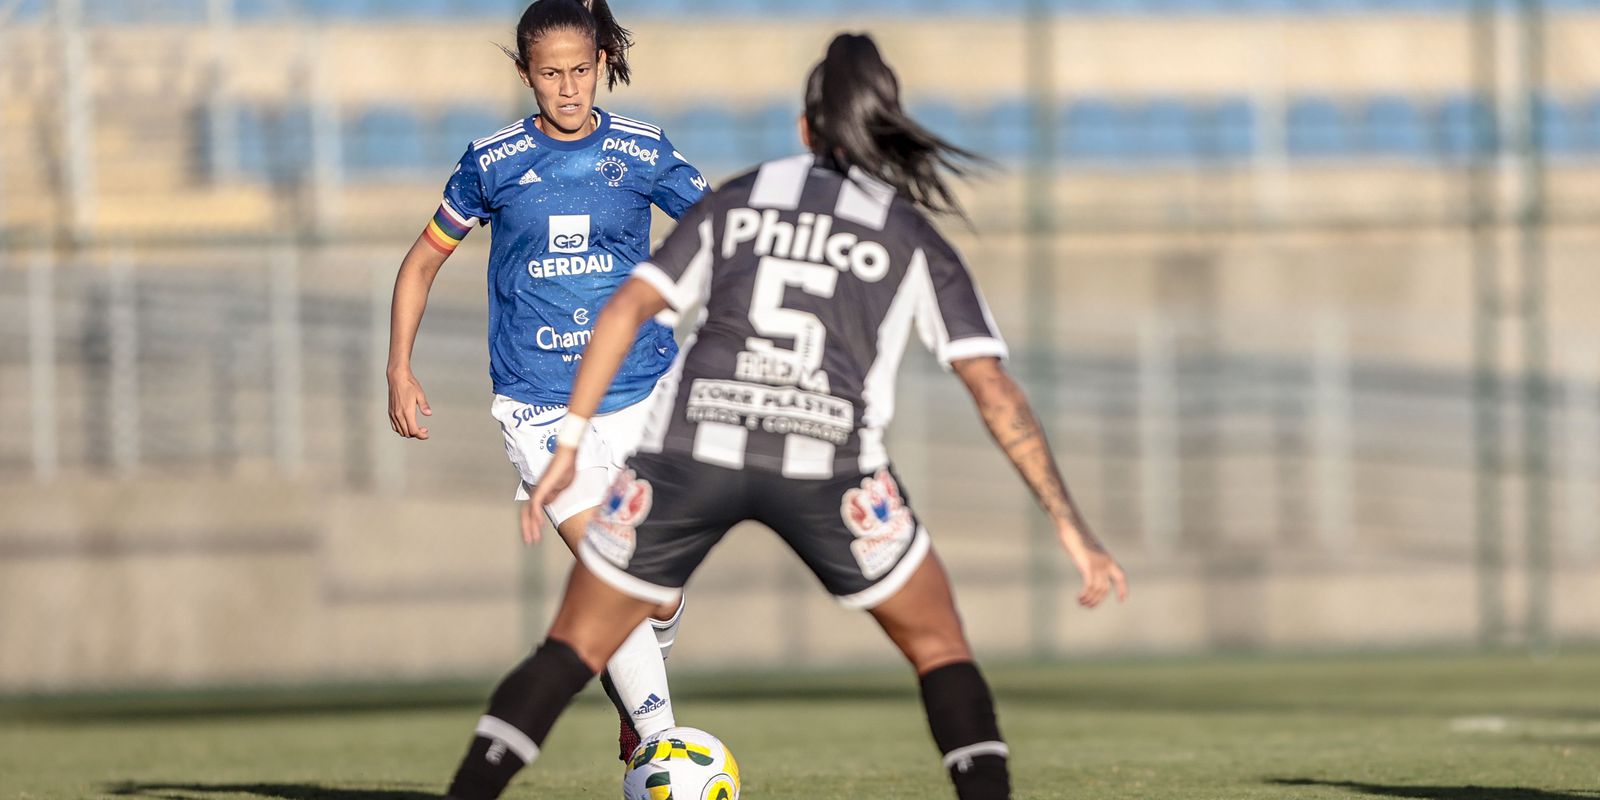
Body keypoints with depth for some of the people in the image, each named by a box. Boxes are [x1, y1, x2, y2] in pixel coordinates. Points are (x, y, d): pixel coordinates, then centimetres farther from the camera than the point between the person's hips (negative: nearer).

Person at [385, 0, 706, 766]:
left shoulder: (642, 152, 0)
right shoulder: (492, 162, -1)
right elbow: (422, 262, 10)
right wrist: (399, 371, 4)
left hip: (641, 393, 2)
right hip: (539, 405, -2)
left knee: (661, 596, 4)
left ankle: (634, 702, 33)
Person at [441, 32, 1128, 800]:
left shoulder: (735, 201, 22)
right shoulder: (916, 241, 17)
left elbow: (624, 308, 11)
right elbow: (993, 387, 8)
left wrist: (568, 446, 10)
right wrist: (1071, 527, 8)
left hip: (693, 446, 1)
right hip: (826, 464, -1)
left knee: (572, 649, 14)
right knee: (939, 647, 17)